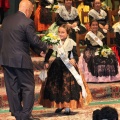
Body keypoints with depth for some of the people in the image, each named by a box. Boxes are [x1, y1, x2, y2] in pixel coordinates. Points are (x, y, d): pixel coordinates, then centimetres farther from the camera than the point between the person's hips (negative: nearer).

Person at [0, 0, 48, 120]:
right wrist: (45, 47, 9)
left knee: (12, 87, 11)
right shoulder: (27, 22, -14)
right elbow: (34, 40, -13)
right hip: (20, 60, -7)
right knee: (28, 87, 4)